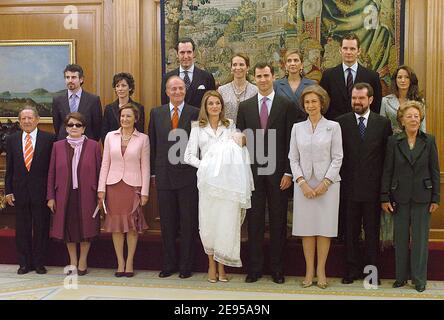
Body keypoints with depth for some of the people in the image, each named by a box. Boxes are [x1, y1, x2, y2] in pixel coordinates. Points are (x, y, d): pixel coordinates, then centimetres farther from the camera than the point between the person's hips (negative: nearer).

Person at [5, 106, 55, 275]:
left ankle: (39, 263, 19)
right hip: (20, 191, 2)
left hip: (41, 191, -2)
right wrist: (8, 191, 3)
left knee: (41, 228, 6)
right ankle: (24, 263, 21)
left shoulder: (49, 138, -2)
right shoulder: (12, 139, 7)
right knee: (22, 229, 9)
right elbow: (9, 168, 8)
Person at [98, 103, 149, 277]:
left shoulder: (143, 139, 1)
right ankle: (120, 262, 15)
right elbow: (105, 164, 7)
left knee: (132, 226, 3)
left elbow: (145, 167, 1)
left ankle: (129, 262, 15)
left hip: (133, 185, -2)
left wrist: (144, 192, -4)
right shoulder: (110, 136, 6)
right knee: (116, 225, 5)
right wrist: (101, 188, 1)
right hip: (113, 185, 2)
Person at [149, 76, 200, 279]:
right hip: (164, 176, 3)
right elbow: (152, 144, 10)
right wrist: (153, 173, 7)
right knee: (167, 223, 11)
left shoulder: (195, 113, -1)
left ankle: (186, 266, 17)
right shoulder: (156, 113, 8)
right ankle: (169, 264, 23)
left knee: (188, 223, 5)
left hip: (188, 175, -2)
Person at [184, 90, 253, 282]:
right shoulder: (198, 127, 10)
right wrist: (204, 165, -11)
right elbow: (189, 156, 4)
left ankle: (221, 265, 10)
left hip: (228, 181, 0)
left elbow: (236, 152, 17)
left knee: (226, 221, -2)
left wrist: (241, 142, -5)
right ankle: (211, 265, 15)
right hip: (207, 180, 0)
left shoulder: (230, 125, 14)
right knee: (208, 222, 2)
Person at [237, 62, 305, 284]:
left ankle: (277, 268, 17)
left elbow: (291, 142, -1)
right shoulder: (245, 107, 9)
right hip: (252, 171, 2)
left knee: (278, 222, 6)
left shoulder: (286, 106, 1)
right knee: (254, 220, 6)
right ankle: (254, 268, 16)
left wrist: (288, 172, -7)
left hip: (277, 172, -2)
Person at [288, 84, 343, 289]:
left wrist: (325, 182, -10)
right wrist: (302, 182, -7)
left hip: (327, 183, -2)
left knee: (324, 228, 2)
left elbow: (337, 158, -1)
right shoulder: (297, 128, 7)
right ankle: (309, 270, 14)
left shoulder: (333, 127, 1)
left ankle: (321, 270, 13)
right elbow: (293, 158, 5)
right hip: (304, 184, 2)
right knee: (306, 228, 4)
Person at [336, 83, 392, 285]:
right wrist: (339, 181, -6)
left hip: (373, 187, 0)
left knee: (372, 230, 9)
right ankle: (352, 269, 21)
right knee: (351, 231, 9)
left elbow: (388, 155, 3)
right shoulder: (341, 122, 0)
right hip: (350, 186, 0)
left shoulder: (383, 123, 2)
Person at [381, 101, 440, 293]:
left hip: (422, 197, 0)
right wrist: (385, 198, -3)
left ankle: (419, 278, 16)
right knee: (401, 238, 8)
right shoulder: (393, 142, 0)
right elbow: (387, 171, 1)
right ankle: (401, 276, 21)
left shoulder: (429, 141, 2)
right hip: (400, 197, 0)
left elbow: (435, 171, 3)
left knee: (420, 238, 5)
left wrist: (435, 198, -1)